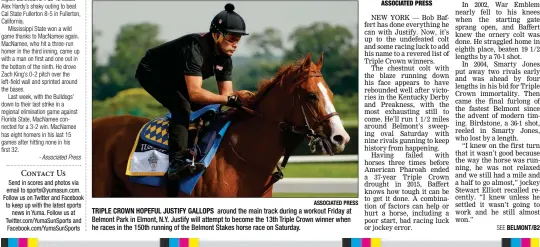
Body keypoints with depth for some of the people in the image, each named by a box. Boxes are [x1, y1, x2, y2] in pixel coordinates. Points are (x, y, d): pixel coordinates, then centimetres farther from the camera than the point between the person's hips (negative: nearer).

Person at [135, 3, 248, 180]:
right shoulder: (196, 48, -36)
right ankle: (177, 161, -41)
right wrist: (229, 99, -46)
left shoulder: (225, 57, -10)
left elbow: (226, 93, -8)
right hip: (152, 73, -10)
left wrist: (238, 101, -28)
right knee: (182, 106, -31)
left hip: (174, 79, 10)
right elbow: (195, 93, -43)